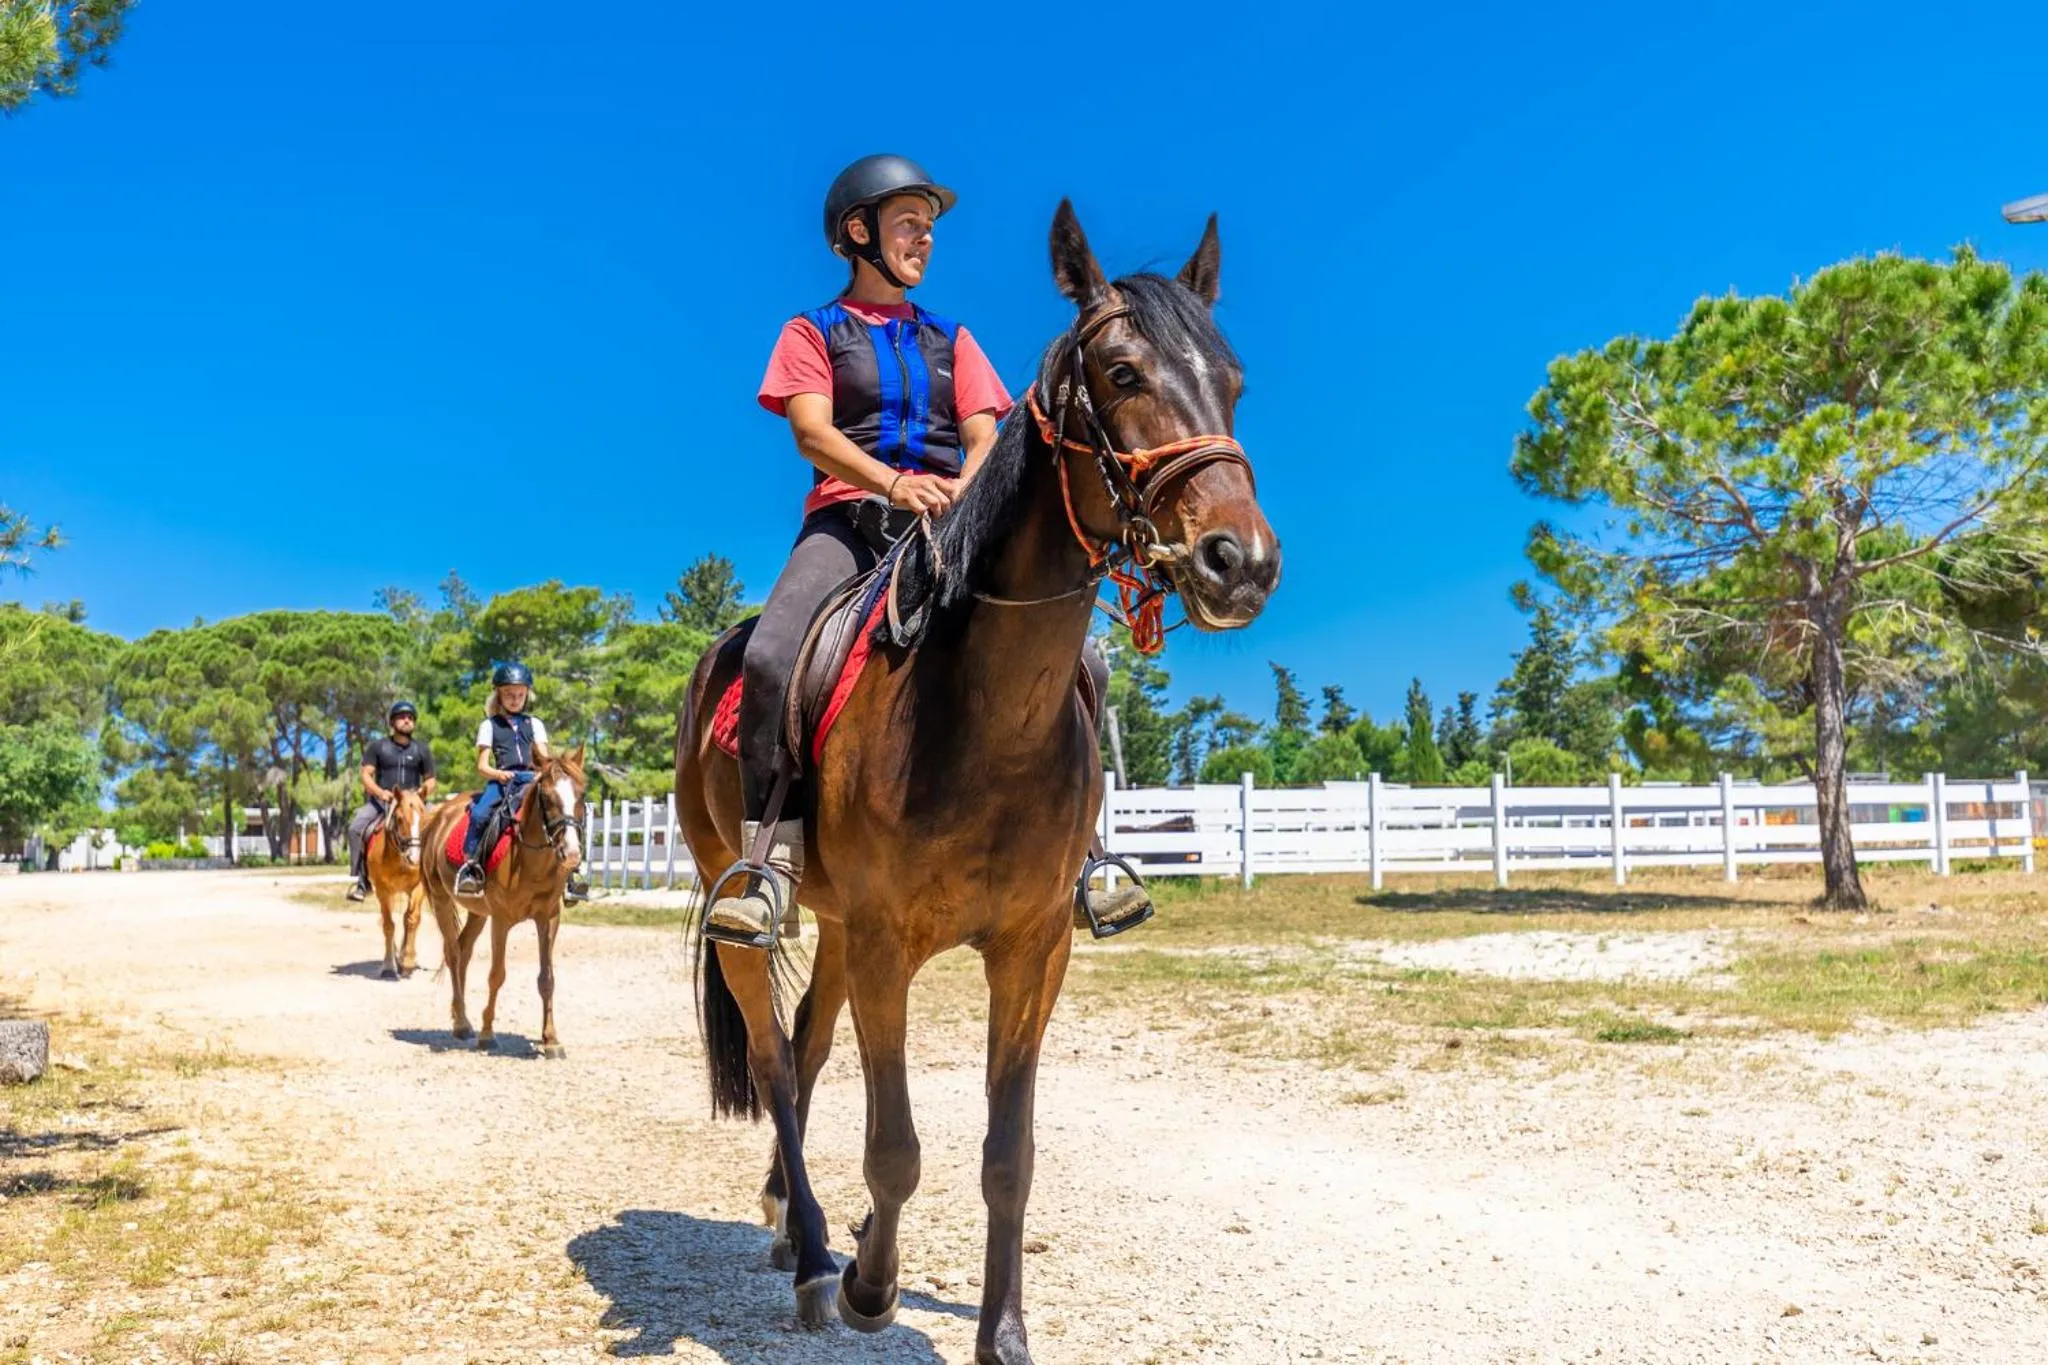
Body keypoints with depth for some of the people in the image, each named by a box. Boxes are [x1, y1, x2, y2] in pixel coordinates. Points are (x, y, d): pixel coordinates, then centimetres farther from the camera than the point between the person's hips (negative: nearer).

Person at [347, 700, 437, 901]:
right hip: (380, 801, 0)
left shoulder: (421, 749, 12)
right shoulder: (378, 747, 8)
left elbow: (430, 781, 14)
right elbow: (366, 775, 0)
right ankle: (360, 880, -19)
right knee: (355, 828, -26)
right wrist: (380, 792, -19)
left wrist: (423, 791, -10)